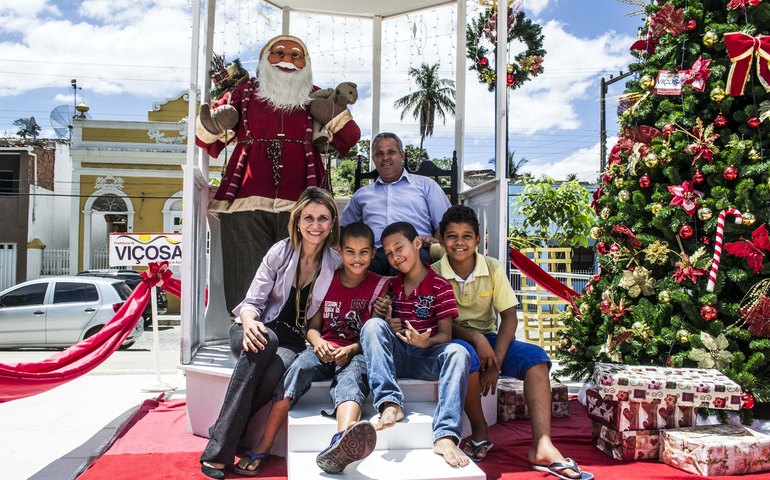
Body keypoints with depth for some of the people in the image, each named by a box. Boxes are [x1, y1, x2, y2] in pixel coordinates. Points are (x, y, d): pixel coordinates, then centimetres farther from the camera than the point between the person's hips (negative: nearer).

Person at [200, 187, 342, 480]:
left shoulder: (335, 264, -1)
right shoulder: (281, 252, -5)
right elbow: (252, 301, -6)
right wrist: (249, 322, -28)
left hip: (293, 342, 1)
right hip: (258, 332, -1)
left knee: (278, 368, -36)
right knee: (266, 342, -38)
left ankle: (224, 437, -22)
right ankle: (218, 449, -34)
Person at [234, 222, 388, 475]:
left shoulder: (378, 286, 6)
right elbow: (313, 325, 12)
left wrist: (350, 349, -18)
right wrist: (317, 341, -12)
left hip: (357, 353, -2)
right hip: (325, 348, 3)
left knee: (352, 377, -37)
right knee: (299, 368, -31)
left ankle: (343, 444, -72)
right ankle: (262, 449, -37)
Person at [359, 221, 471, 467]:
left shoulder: (440, 286, -1)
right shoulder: (390, 285, 10)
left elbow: (446, 334, -3)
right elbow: (378, 326, 17)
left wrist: (427, 342, -26)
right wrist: (387, 327, -7)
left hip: (426, 357, -2)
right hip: (394, 354, 2)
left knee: (458, 353, -33)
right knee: (373, 324, -26)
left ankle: (445, 435, -42)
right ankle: (390, 403, -38)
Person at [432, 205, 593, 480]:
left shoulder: (493, 269, -3)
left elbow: (509, 316, -6)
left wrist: (496, 361, -19)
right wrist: (475, 338, -29)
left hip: (489, 338, 3)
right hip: (453, 339, -3)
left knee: (535, 356, -21)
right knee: (465, 354, -38)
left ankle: (542, 446, -29)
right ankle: (479, 432, -15)